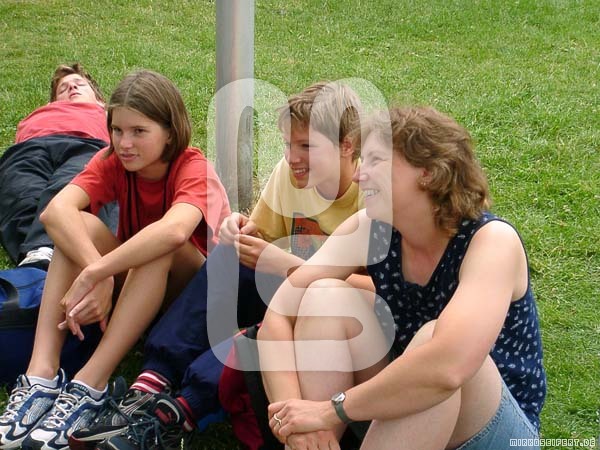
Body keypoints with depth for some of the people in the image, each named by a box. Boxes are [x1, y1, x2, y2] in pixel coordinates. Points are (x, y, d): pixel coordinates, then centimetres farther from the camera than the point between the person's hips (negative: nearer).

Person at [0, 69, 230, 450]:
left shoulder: (194, 169, -21)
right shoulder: (113, 162, -9)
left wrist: (92, 275, -48)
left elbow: (174, 230, -45)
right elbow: (56, 210, -29)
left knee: (161, 247, -35)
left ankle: (90, 385, -40)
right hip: (129, 281, 4)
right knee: (80, 227, -23)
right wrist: (101, 276, -45)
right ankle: (42, 373, -35)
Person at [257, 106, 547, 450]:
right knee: (325, 295, -16)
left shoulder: (492, 240, -24)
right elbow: (278, 315, -14)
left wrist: (330, 411, -32)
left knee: (433, 338, -35)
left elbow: (447, 367, -41)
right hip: (405, 408, 5)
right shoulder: (370, 229, -9)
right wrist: (295, 422, -29)